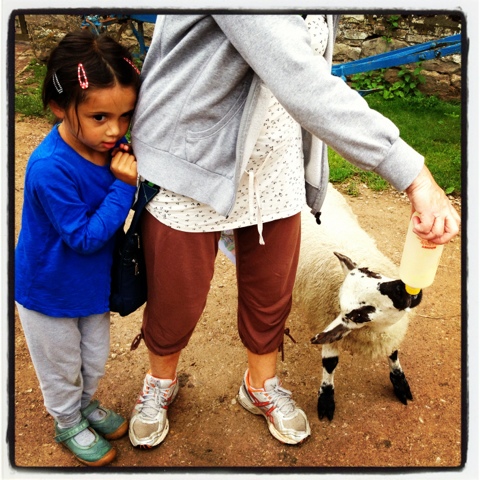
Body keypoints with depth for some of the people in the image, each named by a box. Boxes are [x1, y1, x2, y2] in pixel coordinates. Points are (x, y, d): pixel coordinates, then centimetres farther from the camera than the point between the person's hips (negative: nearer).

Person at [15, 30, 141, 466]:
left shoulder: (111, 145, -14)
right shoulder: (50, 168, -35)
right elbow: (85, 236, -31)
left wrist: (140, 177, -14)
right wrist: (124, 187, -33)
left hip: (93, 280, 6)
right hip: (50, 291, -6)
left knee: (96, 356, 27)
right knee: (62, 365, 20)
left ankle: (88, 403, 56)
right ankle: (69, 423, 48)